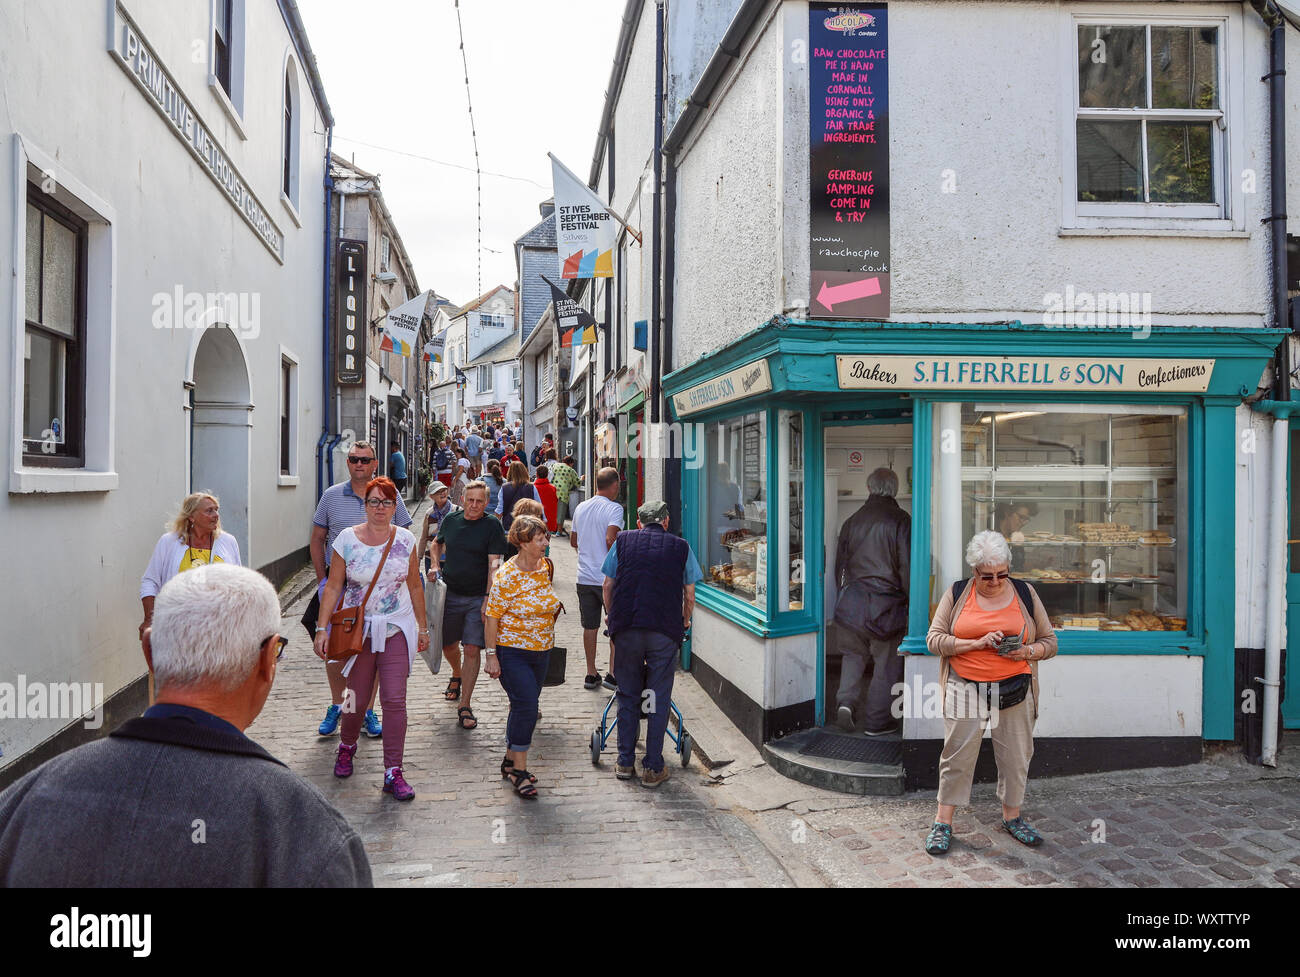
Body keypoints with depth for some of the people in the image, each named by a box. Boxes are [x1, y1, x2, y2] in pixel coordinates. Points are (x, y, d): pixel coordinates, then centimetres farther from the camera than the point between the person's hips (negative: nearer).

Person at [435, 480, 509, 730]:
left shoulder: (492, 526, -8)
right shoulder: (450, 520, 4)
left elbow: (494, 565, -13)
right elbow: (438, 545, 23)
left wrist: (488, 598, -20)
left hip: (477, 598, -4)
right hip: (450, 594, 4)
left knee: (472, 650, -6)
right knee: (447, 645, 15)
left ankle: (464, 707, 1)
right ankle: (457, 676, 48)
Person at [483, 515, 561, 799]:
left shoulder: (544, 566, 4)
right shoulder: (508, 576, -17)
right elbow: (492, 617, -14)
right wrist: (491, 655, -16)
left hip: (541, 651, 7)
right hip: (512, 650, -7)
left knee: (525, 706, 13)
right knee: (526, 706, -12)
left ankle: (510, 760, 27)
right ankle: (519, 769, 0)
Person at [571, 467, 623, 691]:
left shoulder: (580, 508, 10)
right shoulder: (614, 508, -10)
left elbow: (573, 542, 18)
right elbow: (611, 539, -23)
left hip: (584, 577, 6)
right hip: (609, 579, -6)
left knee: (590, 627, 11)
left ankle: (591, 674, 18)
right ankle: (612, 674, 3)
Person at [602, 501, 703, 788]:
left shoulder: (622, 541, 12)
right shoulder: (681, 547, 10)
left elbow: (608, 585, 14)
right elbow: (689, 597, 14)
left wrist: (611, 617, 30)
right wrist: (684, 623, 32)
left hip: (626, 628, 1)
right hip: (665, 630, -1)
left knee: (627, 696, 14)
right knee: (659, 698, 7)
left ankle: (625, 763, 20)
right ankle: (653, 769, 11)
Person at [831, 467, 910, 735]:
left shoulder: (852, 521, 6)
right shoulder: (900, 521, -9)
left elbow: (839, 564, 14)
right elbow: (907, 567, -12)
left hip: (851, 601, 4)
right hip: (886, 606, -4)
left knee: (853, 653, 23)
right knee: (887, 663, 8)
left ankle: (845, 700, 7)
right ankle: (877, 721, 14)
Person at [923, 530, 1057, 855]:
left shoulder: (1025, 594, 6)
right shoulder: (956, 594, 2)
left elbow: (1050, 641, 10)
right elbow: (934, 639, -3)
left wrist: (1028, 651, -12)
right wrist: (977, 643, -15)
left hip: (1014, 690, 2)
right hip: (965, 690, -2)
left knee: (1016, 756, 8)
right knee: (957, 755, -1)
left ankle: (1012, 816, 27)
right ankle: (943, 823, 9)